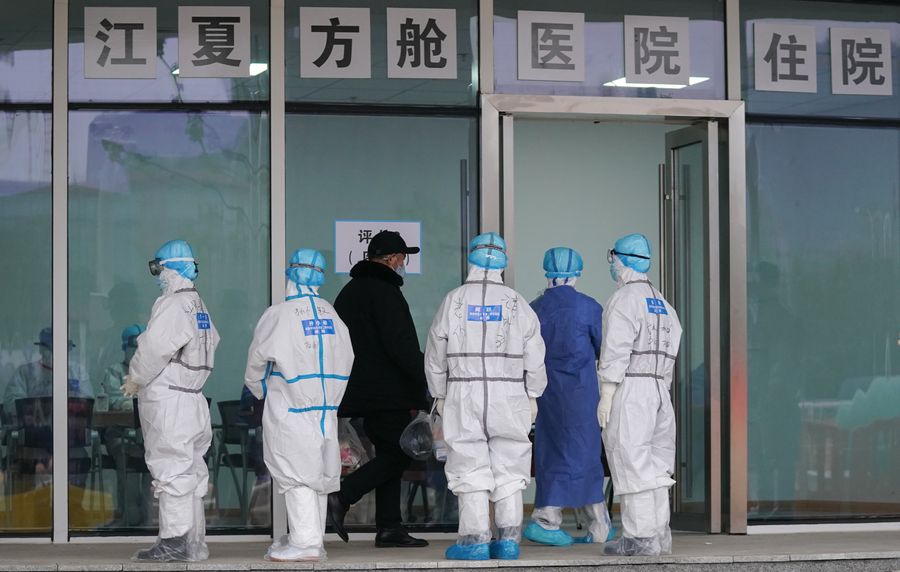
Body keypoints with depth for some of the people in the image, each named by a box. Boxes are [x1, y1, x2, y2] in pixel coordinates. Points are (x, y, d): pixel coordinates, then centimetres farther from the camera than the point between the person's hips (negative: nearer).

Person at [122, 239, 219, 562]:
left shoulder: (174, 304, -15)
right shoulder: (199, 305, 16)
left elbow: (155, 347, -22)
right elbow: (211, 343, 18)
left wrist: (135, 378, -5)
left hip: (168, 401, -10)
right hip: (191, 398, 10)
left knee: (172, 471, -7)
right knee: (189, 472, 13)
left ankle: (174, 542, -5)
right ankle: (194, 543, 18)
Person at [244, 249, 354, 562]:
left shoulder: (280, 314, -12)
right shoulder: (331, 315, 5)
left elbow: (257, 359, -1)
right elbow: (345, 360, 10)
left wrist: (257, 387, 18)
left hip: (290, 407, -6)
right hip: (325, 407, 6)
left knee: (295, 472, -5)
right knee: (318, 473, 11)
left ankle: (306, 541, -10)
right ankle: (314, 539, 17)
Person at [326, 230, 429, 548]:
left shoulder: (349, 291, 19)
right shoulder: (385, 292, -12)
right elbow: (400, 344, -19)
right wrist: (424, 378, -13)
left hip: (360, 390, 10)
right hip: (387, 392, -10)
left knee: (388, 453, 11)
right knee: (398, 453, -6)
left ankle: (388, 528, 8)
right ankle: (341, 497, -15)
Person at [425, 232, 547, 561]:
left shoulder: (454, 302, 0)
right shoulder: (517, 304, 2)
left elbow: (435, 357, 5)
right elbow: (534, 357, 5)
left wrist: (439, 396, 15)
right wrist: (532, 396, 14)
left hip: (464, 397, -1)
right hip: (509, 396, 1)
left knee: (471, 468, 2)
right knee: (508, 468, 6)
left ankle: (475, 539, 0)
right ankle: (508, 538, 5)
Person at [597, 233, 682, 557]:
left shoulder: (623, 299, -9)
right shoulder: (662, 305, 18)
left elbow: (616, 352, -16)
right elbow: (668, 357, 16)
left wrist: (605, 397, -16)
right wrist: (660, 397, 18)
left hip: (628, 392, -8)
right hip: (658, 391, 8)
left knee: (631, 463, -8)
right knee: (652, 466, 9)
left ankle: (641, 537, -10)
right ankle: (659, 535, 8)